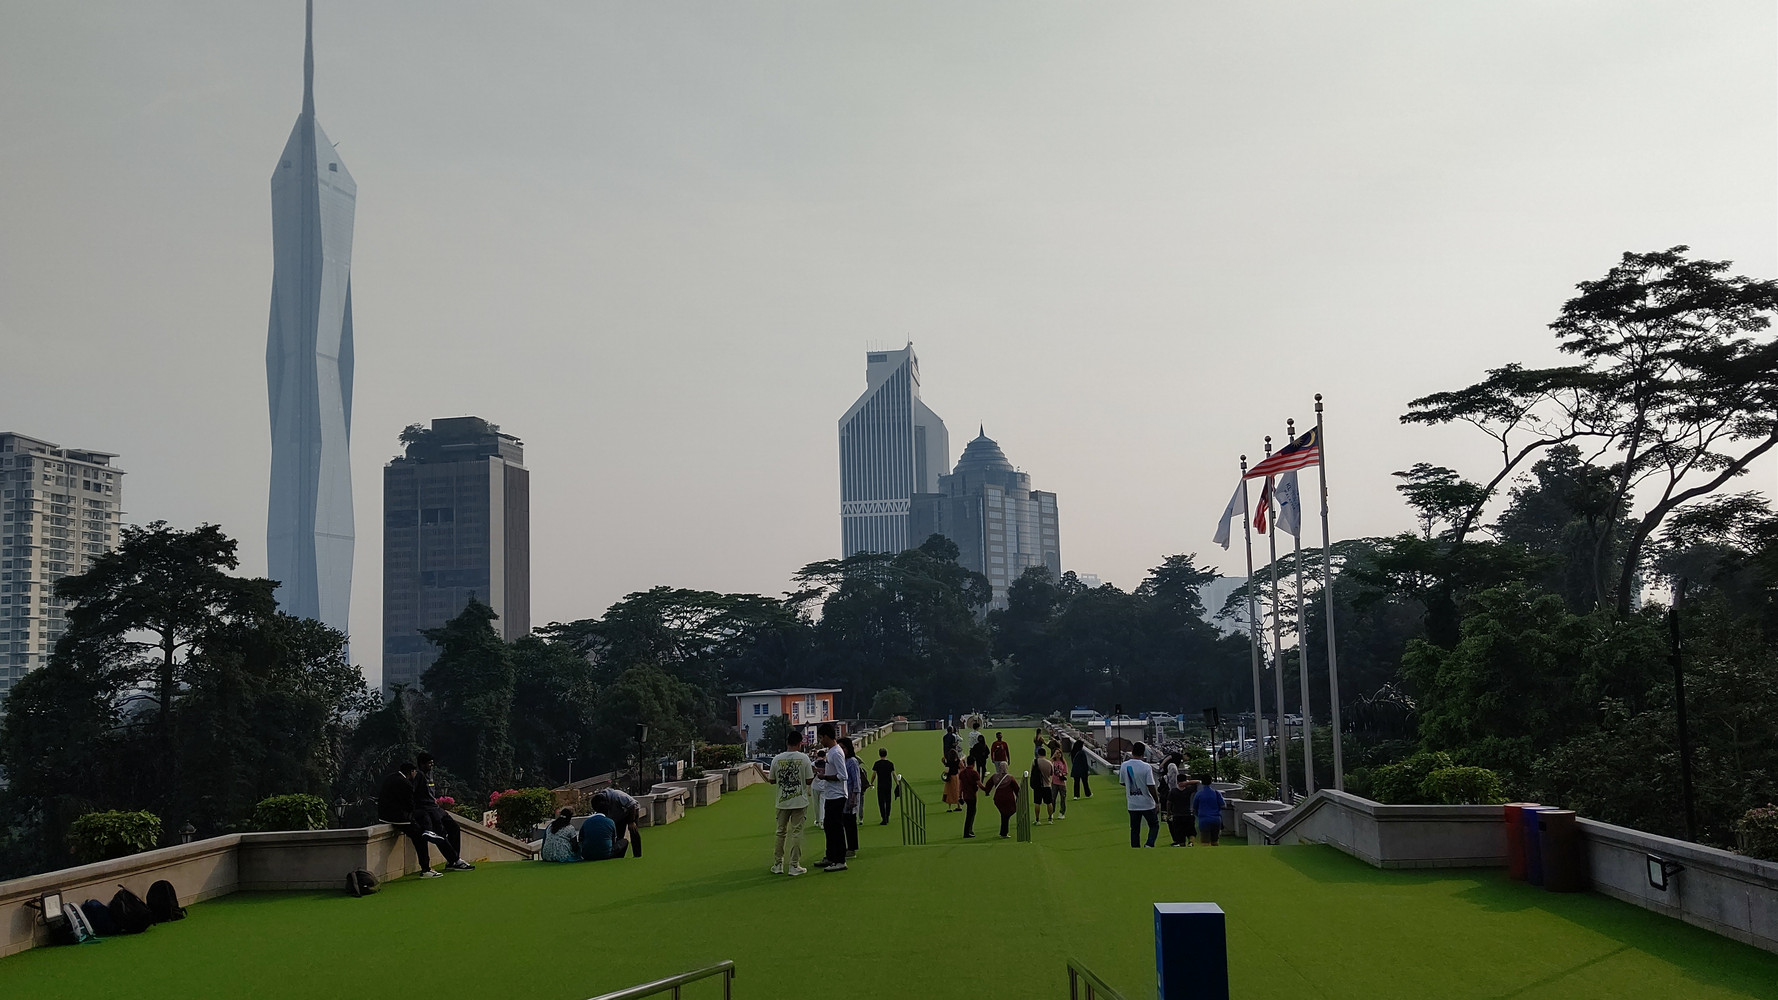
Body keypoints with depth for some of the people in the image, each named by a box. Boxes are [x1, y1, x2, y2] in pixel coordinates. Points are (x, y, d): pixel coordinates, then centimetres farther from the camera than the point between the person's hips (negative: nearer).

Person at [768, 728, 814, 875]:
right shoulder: (803, 758, -8)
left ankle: (778, 864, 16)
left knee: (780, 832, 12)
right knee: (796, 832, 2)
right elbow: (809, 780, -5)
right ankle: (794, 865, 2)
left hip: (782, 802, 2)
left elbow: (772, 780, 5)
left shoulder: (777, 759, -3)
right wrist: (813, 771, 15)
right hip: (800, 802, -2)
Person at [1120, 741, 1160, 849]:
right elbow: (1150, 787, -15)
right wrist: (1157, 801, -4)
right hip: (1147, 803, -3)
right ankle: (1149, 844, -5)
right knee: (1154, 825, 14)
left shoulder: (1124, 766, -4)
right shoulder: (1146, 767, -16)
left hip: (1132, 804, 3)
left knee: (1134, 830, 12)